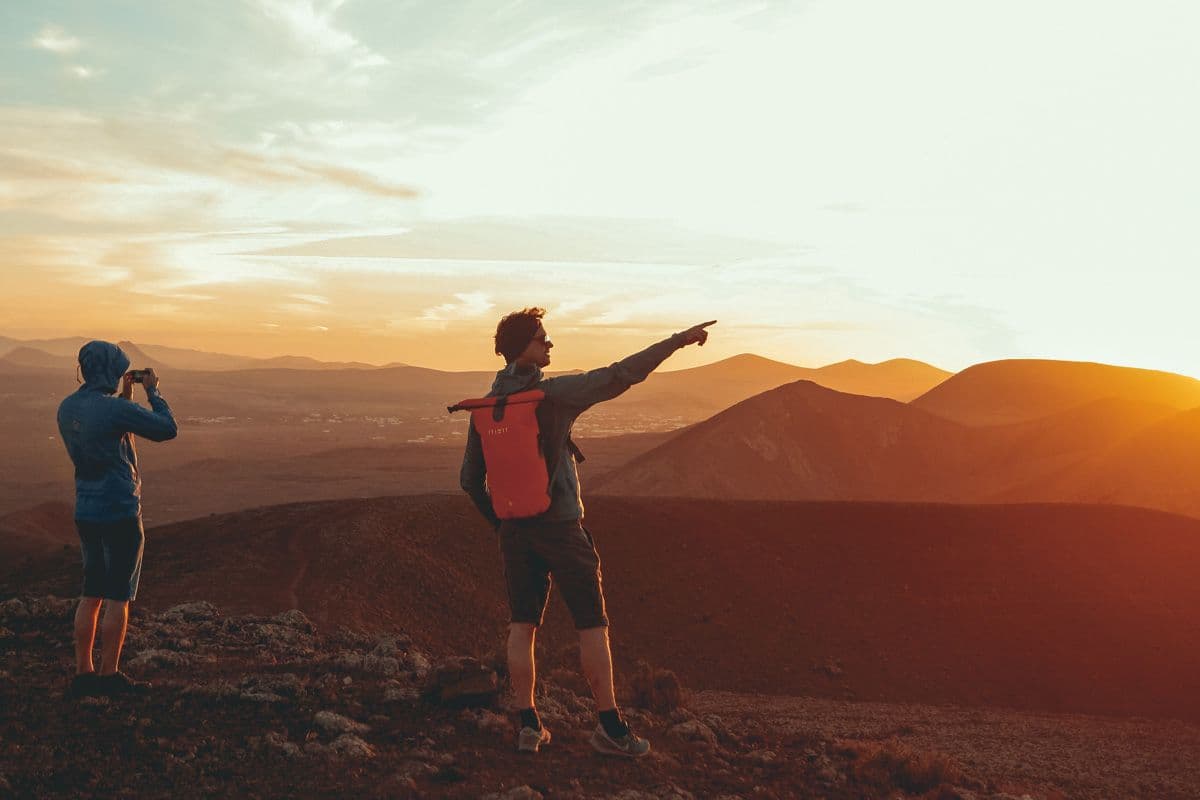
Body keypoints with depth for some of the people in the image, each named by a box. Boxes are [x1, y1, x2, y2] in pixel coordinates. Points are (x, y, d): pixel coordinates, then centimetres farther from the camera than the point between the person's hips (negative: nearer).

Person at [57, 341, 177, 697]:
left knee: (91, 594, 15)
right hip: (120, 513, -8)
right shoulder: (115, 409, -19)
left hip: (86, 513, 8)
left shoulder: (67, 408, 5)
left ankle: (83, 673, 17)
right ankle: (109, 676, 9)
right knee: (118, 597, 3)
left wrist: (125, 397, 17)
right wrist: (153, 392, 1)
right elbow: (167, 429, -11)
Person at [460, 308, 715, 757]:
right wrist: (679, 340, -13)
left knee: (522, 626, 11)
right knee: (592, 625, 4)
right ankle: (611, 728, 8)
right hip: (561, 527, -5)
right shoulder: (551, 394, -15)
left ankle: (529, 725, 12)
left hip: (515, 530, 5)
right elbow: (620, 376, -19)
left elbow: (470, 479, 9)